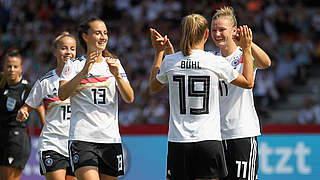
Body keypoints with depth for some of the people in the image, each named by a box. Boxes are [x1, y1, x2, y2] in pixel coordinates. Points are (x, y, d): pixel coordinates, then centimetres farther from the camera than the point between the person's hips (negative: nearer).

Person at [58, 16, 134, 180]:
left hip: (111, 138, 4)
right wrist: (84, 72, -22)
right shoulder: (74, 65, 4)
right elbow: (62, 94, -12)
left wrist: (117, 75, -12)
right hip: (82, 139, -4)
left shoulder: (114, 64, 14)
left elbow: (129, 99, 4)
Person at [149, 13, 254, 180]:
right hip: (209, 141, -2)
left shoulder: (169, 61, 0)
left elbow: (154, 86, 22)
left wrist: (159, 52, 29)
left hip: (178, 141, 2)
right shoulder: (216, 62, -5)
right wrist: (246, 49, 21)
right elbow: (248, 82, 11)